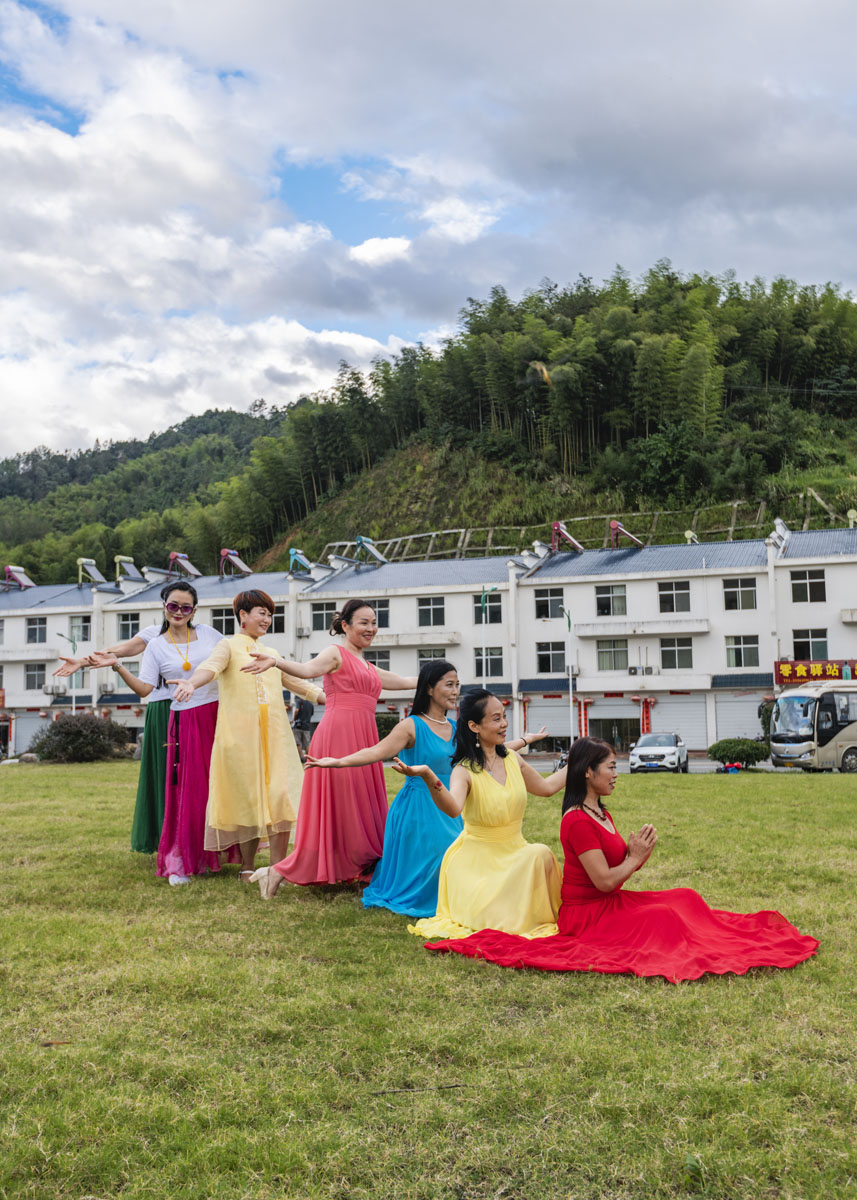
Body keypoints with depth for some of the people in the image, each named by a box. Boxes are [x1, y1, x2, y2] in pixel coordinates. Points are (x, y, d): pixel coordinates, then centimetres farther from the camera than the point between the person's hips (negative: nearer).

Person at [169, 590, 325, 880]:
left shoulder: (271, 654, 23)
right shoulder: (229, 645, 5)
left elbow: (297, 682, 31)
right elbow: (211, 666, -15)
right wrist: (191, 683, -37)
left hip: (274, 733, 5)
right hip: (240, 733, -4)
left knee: (280, 795, -6)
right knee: (246, 796, -1)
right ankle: (247, 868, 13)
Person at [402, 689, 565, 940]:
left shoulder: (512, 759, 3)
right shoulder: (465, 771, -17)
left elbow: (546, 787, 21)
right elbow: (452, 808, -41)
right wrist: (428, 776, -58)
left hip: (514, 851, 5)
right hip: (478, 857, -5)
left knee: (541, 854, -27)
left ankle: (541, 917, -4)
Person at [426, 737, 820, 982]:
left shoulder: (602, 814, 14)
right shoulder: (578, 821, -19)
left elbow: (614, 871, 13)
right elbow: (604, 881, -22)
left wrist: (636, 853, -5)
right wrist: (636, 858, -7)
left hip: (610, 903, 10)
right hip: (587, 913, -10)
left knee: (684, 898, -2)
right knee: (663, 917, -27)